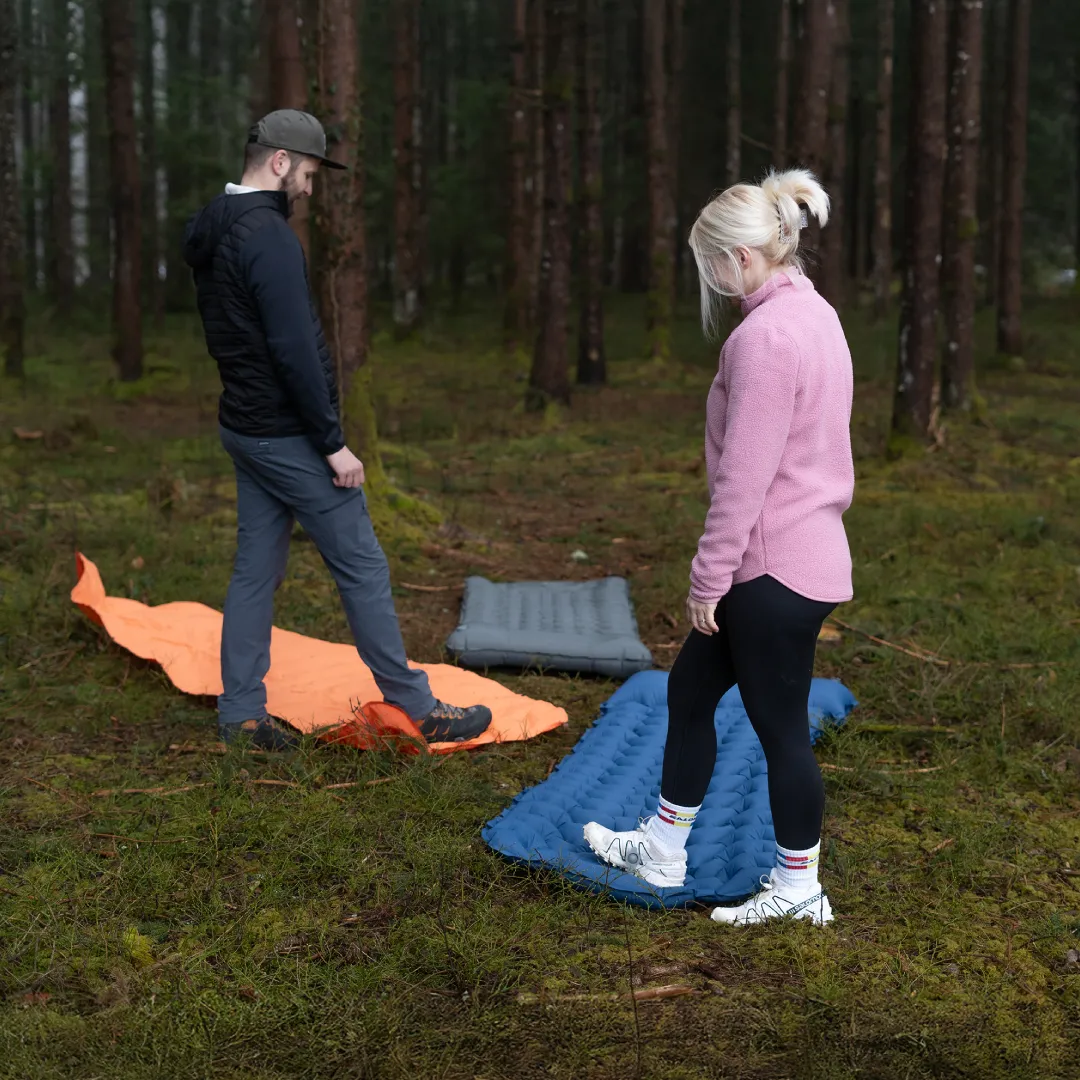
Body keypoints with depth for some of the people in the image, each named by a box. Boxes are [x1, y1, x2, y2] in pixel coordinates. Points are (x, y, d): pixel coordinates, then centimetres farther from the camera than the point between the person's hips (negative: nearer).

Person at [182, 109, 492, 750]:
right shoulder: (269, 235, -19)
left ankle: (241, 711, 18)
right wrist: (334, 443, -18)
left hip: (244, 427, 10)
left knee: (257, 570, 13)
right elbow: (295, 350, -23)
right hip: (288, 437, -10)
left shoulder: (210, 234, 12)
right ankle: (417, 707, 7)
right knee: (362, 567, -2)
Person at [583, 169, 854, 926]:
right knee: (691, 689, 19)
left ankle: (799, 888, 22)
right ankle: (663, 849, 32)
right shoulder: (814, 316, 10)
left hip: (775, 569, -10)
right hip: (807, 550, 10)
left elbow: (744, 477, -21)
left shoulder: (766, 336, -21)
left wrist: (709, 578, -13)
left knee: (780, 727, 5)